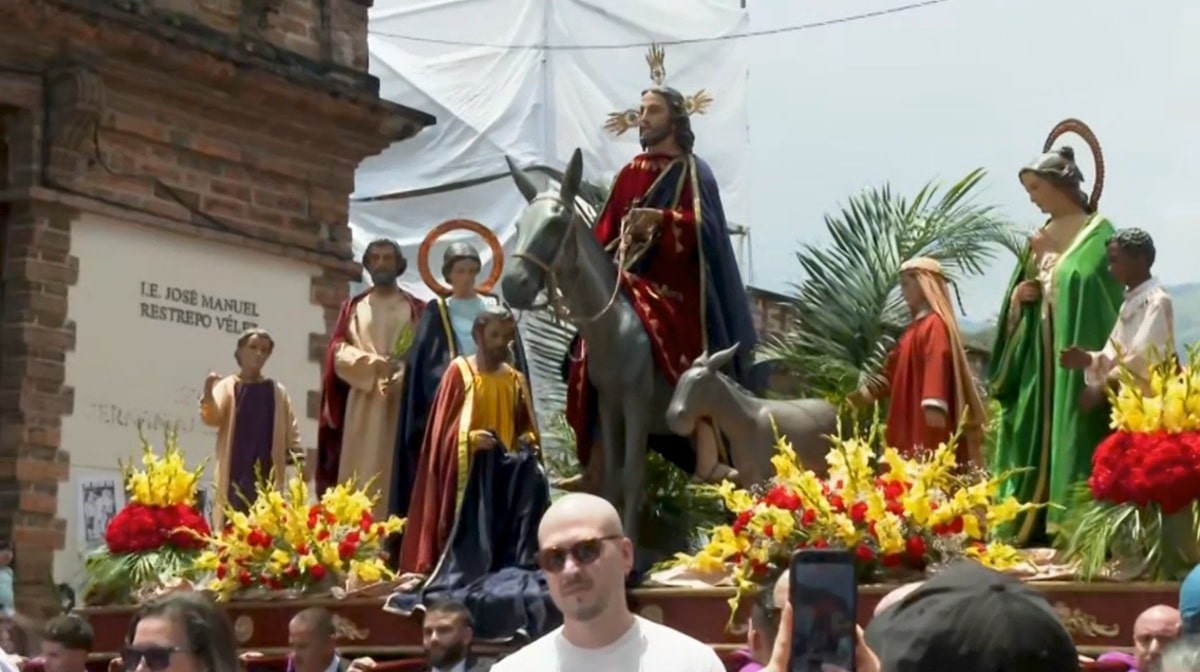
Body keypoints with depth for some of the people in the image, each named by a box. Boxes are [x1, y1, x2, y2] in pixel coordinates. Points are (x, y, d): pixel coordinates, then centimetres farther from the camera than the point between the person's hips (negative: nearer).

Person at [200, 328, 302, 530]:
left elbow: (291, 428, 12)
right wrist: (208, 394, -32)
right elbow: (212, 418, -12)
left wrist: (297, 456, -2)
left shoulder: (277, 391, 13)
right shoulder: (227, 386, 3)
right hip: (235, 473, -2)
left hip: (266, 473, 2)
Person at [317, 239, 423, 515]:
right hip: (362, 405, 1)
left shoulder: (415, 310, 12)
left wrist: (399, 377, -17)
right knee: (360, 480, -6)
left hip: (402, 405, -1)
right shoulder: (353, 308, 16)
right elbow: (338, 352, 4)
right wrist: (372, 362, -14)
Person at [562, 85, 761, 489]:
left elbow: (703, 225, -14)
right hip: (630, 283, 5)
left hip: (677, 287, -4)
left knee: (694, 368, -18)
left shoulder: (692, 172, 2)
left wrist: (661, 219, -29)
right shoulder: (631, 174, 15)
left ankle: (707, 461, -21)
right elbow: (606, 232, 14)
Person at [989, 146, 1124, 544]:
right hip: (1037, 354, 7)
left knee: (1071, 437, -11)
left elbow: (1084, 284, -17)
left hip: (1075, 353, -7)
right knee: (1034, 439, 5)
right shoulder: (1042, 236, 17)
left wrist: (1049, 257, -12)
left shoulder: (1097, 233, -4)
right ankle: (1032, 526, 7)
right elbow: (1026, 290, 18)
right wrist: (1016, 296, 2)